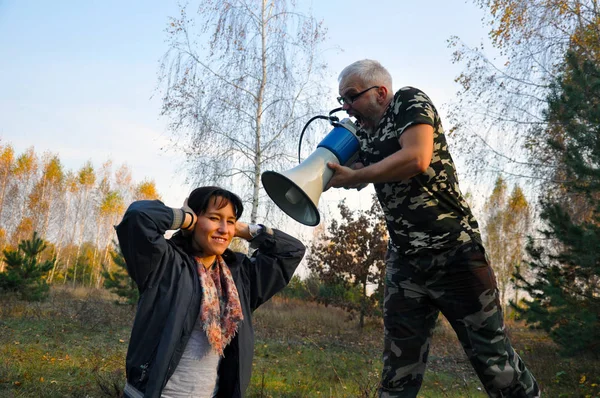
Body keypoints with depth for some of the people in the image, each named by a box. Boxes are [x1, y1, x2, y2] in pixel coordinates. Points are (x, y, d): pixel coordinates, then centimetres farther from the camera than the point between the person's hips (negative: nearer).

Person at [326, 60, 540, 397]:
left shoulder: (410, 101, -5)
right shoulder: (366, 130, 14)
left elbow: (417, 158, -21)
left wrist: (352, 176, -13)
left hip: (454, 252, -6)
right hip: (404, 261, 7)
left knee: (493, 357, 2)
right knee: (398, 370, 8)